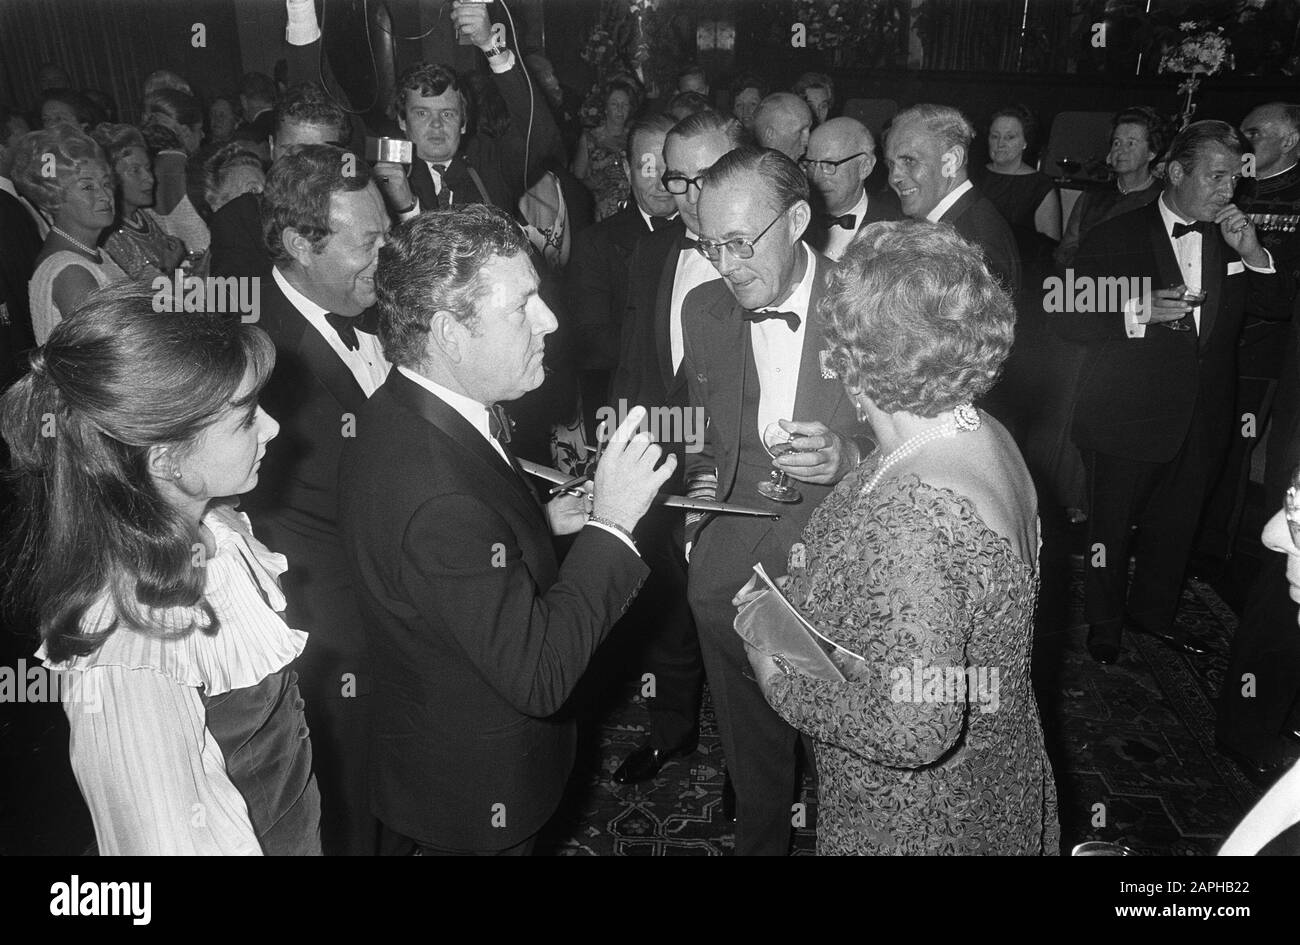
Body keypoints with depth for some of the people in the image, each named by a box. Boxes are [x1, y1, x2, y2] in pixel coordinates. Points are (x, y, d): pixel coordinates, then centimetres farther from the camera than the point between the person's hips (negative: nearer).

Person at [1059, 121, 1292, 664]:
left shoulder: (1230, 240, 7)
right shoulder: (1115, 238, -8)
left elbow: (1279, 307, 7)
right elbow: (1068, 319, -11)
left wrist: (1253, 254, -8)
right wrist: (1136, 312, -26)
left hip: (1199, 424, 5)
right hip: (1126, 421, -5)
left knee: (1175, 527, 18)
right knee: (1111, 527, 8)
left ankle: (1152, 612, 40)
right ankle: (1104, 623, 29)